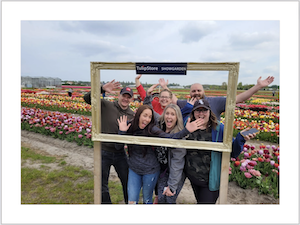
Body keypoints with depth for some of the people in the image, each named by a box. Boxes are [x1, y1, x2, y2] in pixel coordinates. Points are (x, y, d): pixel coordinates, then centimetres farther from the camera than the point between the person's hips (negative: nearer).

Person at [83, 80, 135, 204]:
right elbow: (87, 98, -18)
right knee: (102, 185, 14)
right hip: (103, 152, -2)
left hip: (120, 153, 3)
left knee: (127, 182, 17)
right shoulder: (106, 105, -9)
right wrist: (102, 88, -32)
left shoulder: (132, 115, 0)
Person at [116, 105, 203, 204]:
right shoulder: (129, 127, -8)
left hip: (150, 170, -2)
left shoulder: (151, 129, -15)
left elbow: (168, 137, -29)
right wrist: (122, 132, -22)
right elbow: (118, 147, -7)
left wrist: (186, 130, -41)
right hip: (134, 170, 2)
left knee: (147, 199, 18)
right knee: (132, 200, 10)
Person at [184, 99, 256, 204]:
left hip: (210, 181, -3)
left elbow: (233, 153, -10)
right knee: (199, 201, 27)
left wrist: (240, 138, -29)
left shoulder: (219, 129, -12)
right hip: (192, 178, 4)